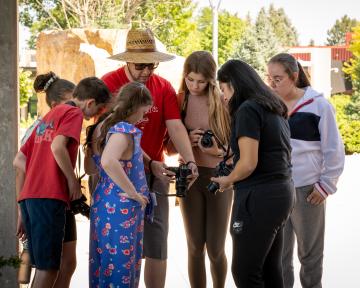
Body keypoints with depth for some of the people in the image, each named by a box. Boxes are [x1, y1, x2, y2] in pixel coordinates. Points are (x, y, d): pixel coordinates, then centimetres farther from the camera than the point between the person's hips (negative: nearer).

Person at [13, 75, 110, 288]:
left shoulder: (49, 116, 26)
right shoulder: (74, 113, 0)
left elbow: (19, 161, 23)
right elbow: (57, 147, -19)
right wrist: (73, 180, -8)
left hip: (29, 196, 9)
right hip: (49, 197, -9)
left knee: (43, 265, 12)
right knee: (49, 266, -7)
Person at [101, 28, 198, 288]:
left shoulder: (164, 88, 3)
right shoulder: (110, 84, -9)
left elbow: (176, 127, -8)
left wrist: (190, 161, -25)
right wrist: (149, 163, -24)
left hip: (154, 175, 3)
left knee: (157, 242, 2)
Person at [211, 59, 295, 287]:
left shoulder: (248, 109, -12)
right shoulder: (274, 108, 15)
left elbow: (248, 164, -17)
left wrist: (227, 180, 1)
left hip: (259, 198, -9)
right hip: (282, 192, 9)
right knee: (270, 269, 13)